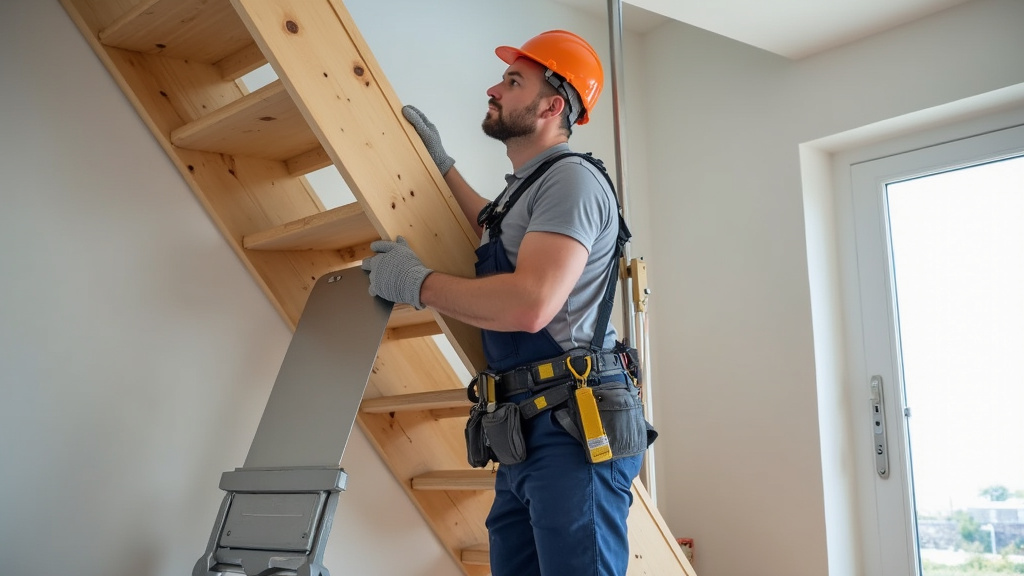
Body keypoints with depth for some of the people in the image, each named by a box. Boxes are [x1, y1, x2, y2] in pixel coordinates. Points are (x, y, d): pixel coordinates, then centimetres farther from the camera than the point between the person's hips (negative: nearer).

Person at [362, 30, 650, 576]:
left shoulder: (572, 179, -11)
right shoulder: (524, 188, 20)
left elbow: (530, 304, -25)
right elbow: (494, 236, 45)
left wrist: (416, 282, -11)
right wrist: (440, 163, 37)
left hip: (573, 427, -10)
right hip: (527, 431, 10)